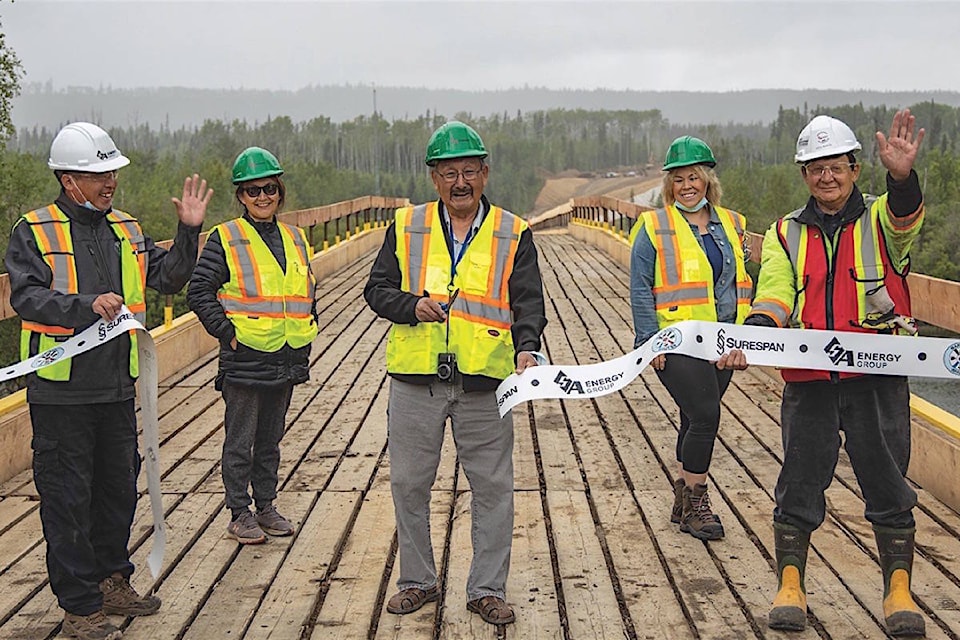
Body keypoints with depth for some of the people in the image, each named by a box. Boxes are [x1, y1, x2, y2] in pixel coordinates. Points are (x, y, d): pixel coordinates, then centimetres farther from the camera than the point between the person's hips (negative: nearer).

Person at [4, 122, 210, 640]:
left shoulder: (125, 229, 11)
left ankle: (111, 582, 33)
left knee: (119, 489, 16)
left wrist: (188, 232, -2)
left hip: (117, 388, 6)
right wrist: (87, 305, -30)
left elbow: (167, 278, 12)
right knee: (68, 499, 1)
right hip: (61, 391, -6)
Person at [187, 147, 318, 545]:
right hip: (245, 359, -5)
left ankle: (266, 507, 26)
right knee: (240, 442, 3)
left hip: (287, 360, 5)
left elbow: (307, 292, 21)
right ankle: (240, 514, 12)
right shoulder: (225, 239, -6)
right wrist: (227, 332, -14)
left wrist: (304, 340, 12)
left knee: (270, 439, 15)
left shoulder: (295, 240, 12)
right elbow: (199, 292, -8)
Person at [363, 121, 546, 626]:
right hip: (415, 378, 1)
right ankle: (417, 581, 26)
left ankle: (487, 589, 17)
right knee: (409, 483, 9)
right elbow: (377, 289, 8)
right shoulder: (406, 227, 7)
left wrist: (526, 347, -18)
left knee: (493, 487, 4)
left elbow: (528, 302, 1)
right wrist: (413, 305, -12)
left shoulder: (513, 235, 4)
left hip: (485, 381, -1)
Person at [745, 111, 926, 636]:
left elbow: (904, 219, -19)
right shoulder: (785, 234, 12)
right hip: (809, 380, 2)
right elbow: (775, 292, -1)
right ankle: (789, 587, 13)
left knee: (887, 482, 2)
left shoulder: (881, 219, 5)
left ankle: (899, 590, 12)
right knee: (800, 482, 3)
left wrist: (902, 177, -42)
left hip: (877, 377, -1)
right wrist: (754, 331, -23)